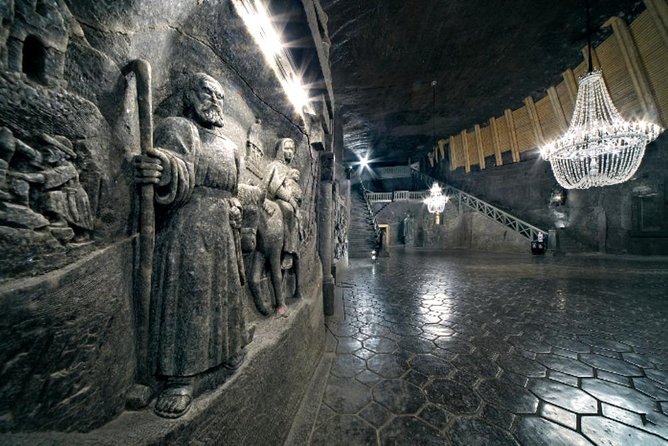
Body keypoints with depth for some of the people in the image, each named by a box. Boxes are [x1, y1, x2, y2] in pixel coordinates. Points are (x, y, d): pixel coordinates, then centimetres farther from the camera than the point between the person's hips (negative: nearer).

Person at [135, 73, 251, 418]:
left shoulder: (229, 146, 21)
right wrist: (167, 172, -37)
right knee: (187, 294, -4)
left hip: (222, 229, 7)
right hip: (187, 228, -6)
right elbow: (182, 183, -16)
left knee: (224, 290, 15)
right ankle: (180, 377, 12)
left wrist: (235, 214, 14)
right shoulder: (177, 128, 2)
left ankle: (230, 348, 34)